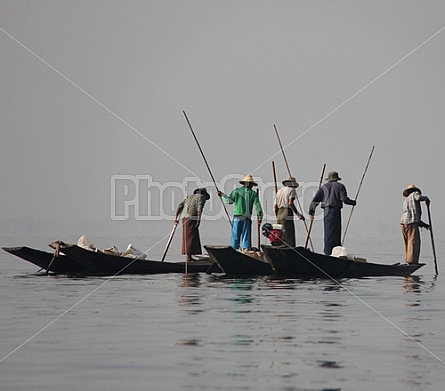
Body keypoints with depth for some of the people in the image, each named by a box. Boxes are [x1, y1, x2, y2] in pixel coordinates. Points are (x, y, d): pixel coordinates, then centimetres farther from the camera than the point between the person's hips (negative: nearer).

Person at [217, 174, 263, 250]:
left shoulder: (237, 191, 2)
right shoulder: (253, 193, 2)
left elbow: (229, 200, 4)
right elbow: (257, 205, -2)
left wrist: (222, 195, 19)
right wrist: (260, 217, 1)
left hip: (237, 217, 0)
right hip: (247, 218, 0)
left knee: (235, 236, 3)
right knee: (246, 237, 3)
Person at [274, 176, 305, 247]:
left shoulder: (279, 191, 22)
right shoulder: (292, 190, 1)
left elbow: (275, 206, 20)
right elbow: (290, 203, -14)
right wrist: (298, 214, -12)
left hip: (279, 214, 7)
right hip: (287, 214, -7)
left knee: (280, 237, 8)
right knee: (289, 237, -12)